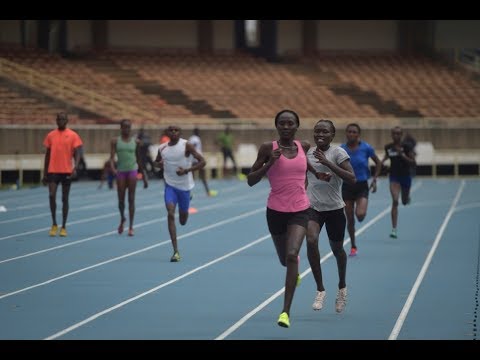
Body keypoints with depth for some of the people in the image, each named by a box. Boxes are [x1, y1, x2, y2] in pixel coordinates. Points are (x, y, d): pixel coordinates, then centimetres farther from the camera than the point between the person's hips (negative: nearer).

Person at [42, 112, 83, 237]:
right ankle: (54, 224, 2)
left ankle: (63, 227, 11)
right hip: (53, 171, 1)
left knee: (65, 199, 4)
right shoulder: (50, 135, 8)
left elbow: (77, 154, -4)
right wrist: (45, 174, 10)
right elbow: (47, 155, 12)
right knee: (52, 196, -12)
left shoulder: (73, 135, 0)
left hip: (67, 171, -1)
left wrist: (75, 168, -21)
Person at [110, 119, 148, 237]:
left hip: (132, 170, 0)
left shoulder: (136, 142, 6)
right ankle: (122, 219, 31)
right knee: (121, 199, 4)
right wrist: (113, 168, -26)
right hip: (120, 171, 0)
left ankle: (131, 226, 0)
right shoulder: (115, 141, 2)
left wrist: (144, 175, 13)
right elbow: (112, 157, -6)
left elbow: (139, 159, 12)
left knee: (131, 199, -2)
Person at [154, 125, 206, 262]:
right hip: (170, 185, 1)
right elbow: (156, 162, 20)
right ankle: (175, 251, -17)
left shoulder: (186, 145, -10)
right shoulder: (162, 148, 1)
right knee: (170, 214, -18)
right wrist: (159, 164, -5)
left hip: (184, 186, -1)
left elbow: (202, 161, -11)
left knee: (183, 221, 12)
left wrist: (187, 170, -23)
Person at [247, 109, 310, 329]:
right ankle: (295, 272, 58)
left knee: (292, 254, -21)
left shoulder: (305, 147, 3)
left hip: (300, 210, 0)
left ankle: (286, 311, -19)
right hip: (276, 210, 0)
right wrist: (269, 163, -19)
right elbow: (251, 180, -7)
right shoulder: (269, 148, -6)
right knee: (285, 259, 16)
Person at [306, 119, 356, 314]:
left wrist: (327, 163, -27)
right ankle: (320, 289, -14)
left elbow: (352, 179, -22)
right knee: (311, 240, -24)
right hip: (312, 207, 2)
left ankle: (342, 287, 41)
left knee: (337, 249, 12)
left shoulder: (337, 153, -9)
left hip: (334, 208, -2)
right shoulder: (308, 153, 5)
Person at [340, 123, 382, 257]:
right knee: (350, 219, 5)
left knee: (360, 215, -22)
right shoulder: (341, 149, -4)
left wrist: (374, 179, -1)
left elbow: (378, 163, 6)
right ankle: (353, 246, 21)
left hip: (362, 186, -1)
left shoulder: (366, 148, -7)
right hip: (347, 186, 1)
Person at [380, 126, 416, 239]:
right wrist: (382, 161, 2)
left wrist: (403, 155, -23)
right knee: (395, 201, -15)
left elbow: (413, 163, -12)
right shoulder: (388, 147, -3)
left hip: (405, 176, 0)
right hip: (394, 176, 0)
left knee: (405, 202, 16)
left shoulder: (407, 146, -11)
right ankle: (394, 229, -16)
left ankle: (406, 197, 58)